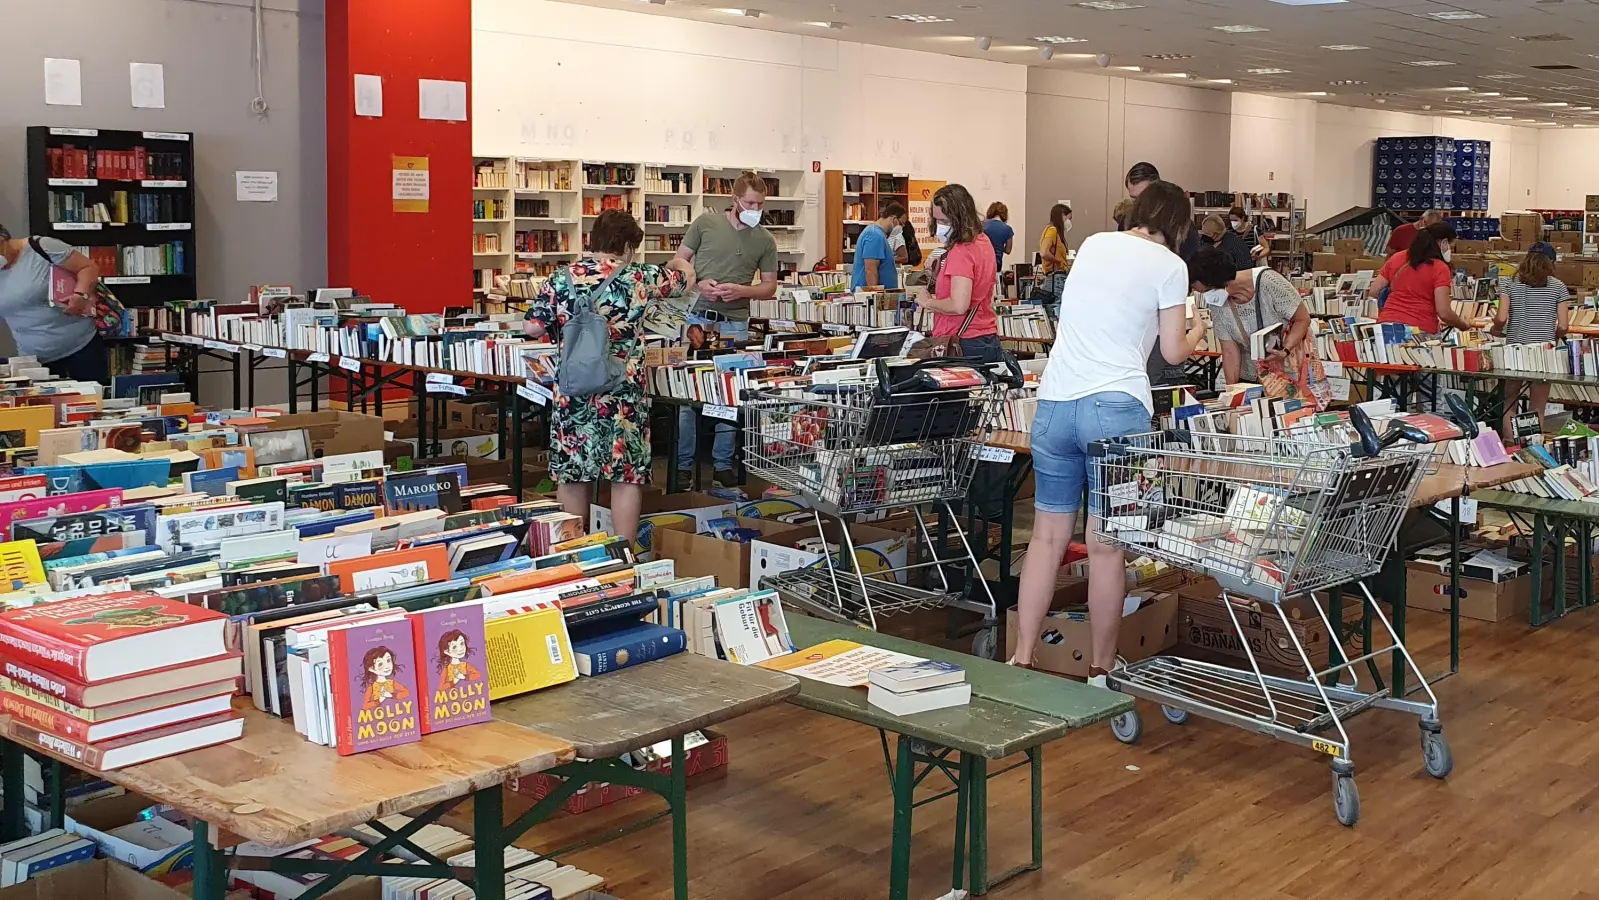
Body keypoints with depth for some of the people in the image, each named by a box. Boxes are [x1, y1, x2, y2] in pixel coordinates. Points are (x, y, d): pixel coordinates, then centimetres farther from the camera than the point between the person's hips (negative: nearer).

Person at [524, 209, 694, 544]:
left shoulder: (561, 278, -1)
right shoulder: (638, 278, -4)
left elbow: (532, 328, -2)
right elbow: (686, 280, 11)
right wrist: (681, 263, 34)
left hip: (573, 394, 3)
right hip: (623, 394, -3)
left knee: (572, 473, 13)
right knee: (627, 474, 5)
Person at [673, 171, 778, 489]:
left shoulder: (765, 241, 5)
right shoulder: (706, 222, 2)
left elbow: (769, 287, 8)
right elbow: (679, 262, 7)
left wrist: (740, 290, -11)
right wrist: (698, 284, -12)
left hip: (735, 321, 1)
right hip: (697, 316, -1)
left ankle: (724, 464, 17)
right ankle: (683, 464, 10)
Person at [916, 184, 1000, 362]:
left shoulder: (960, 252, -17)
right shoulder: (983, 242, 11)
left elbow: (958, 306, -25)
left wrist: (927, 302, -8)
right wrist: (938, 268, 13)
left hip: (965, 346, -9)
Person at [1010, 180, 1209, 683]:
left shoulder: (1093, 245, 17)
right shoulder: (1169, 265, 1)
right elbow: (1174, 353, 5)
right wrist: (1197, 329, 24)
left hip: (1054, 402, 5)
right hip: (1116, 407, -5)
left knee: (1048, 536, 10)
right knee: (1107, 545, 1)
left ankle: (1021, 658, 10)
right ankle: (1101, 669, 10)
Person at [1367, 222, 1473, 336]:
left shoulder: (1396, 258, 10)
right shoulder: (1440, 268, -5)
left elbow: (1372, 293, 13)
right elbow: (1444, 313, -11)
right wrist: (1463, 324, 7)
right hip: (1420, 330, -5)